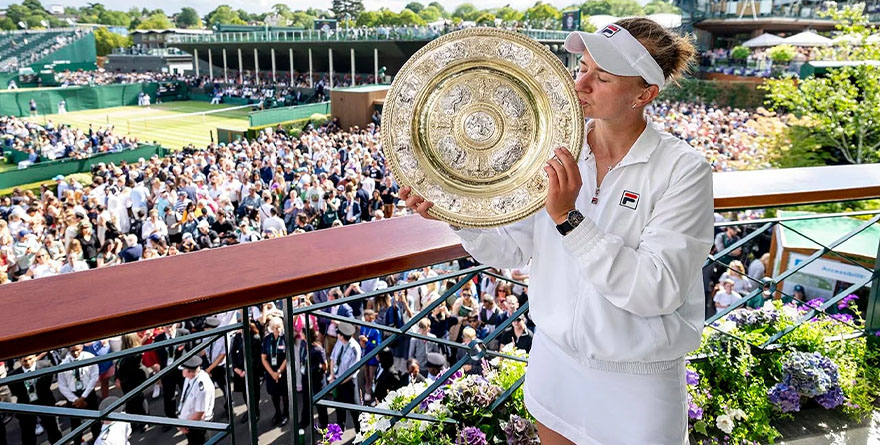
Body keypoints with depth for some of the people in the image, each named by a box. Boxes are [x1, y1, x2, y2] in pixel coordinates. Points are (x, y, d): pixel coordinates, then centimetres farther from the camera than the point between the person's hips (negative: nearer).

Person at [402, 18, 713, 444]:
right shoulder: (554, 151, -6)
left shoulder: (683, 170, -19)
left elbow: (657, 291, -27)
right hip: (554, 356, 4)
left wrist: (569, 219, -32)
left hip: (637, 381, -4)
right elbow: (512, 248, -2)